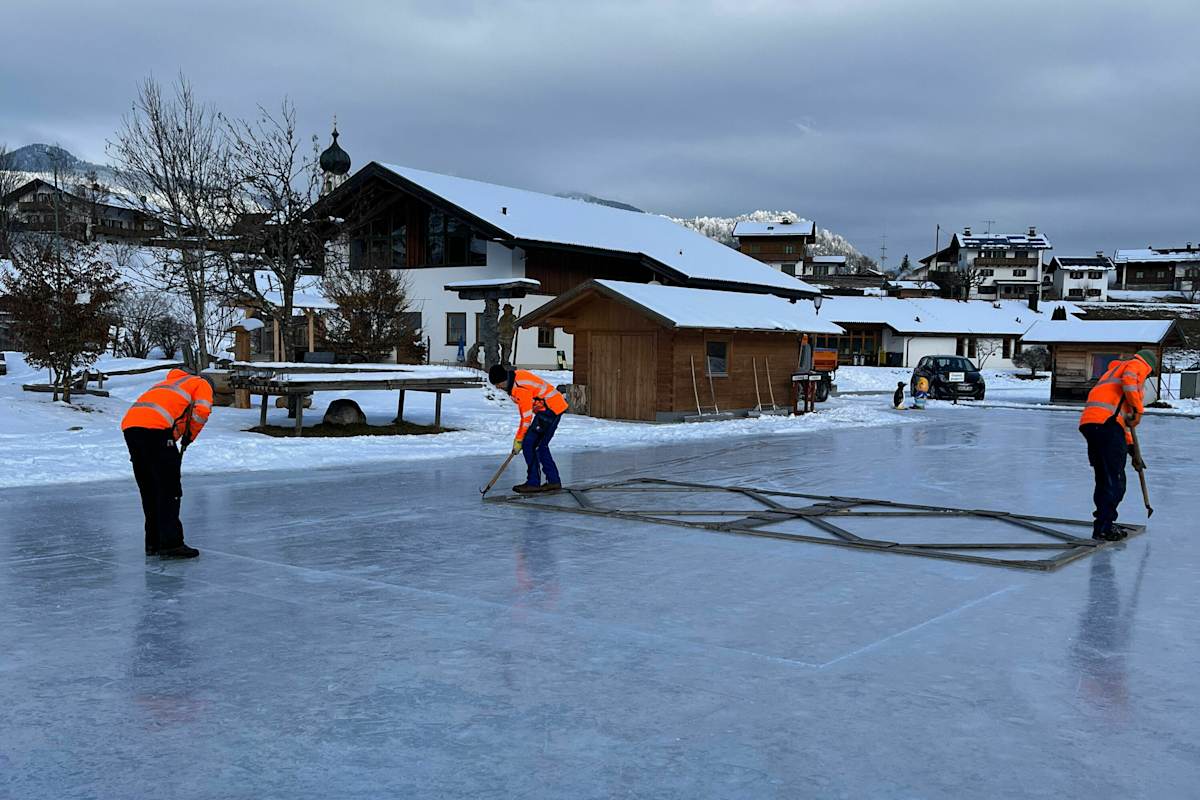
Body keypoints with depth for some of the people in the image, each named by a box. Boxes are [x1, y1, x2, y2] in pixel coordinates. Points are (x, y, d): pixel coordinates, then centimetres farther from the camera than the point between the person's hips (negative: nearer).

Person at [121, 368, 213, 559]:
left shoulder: (168, 383, 40)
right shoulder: (203, 384, 19)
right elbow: (202, 410, -1)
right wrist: (189, 437, 10)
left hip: (128, 424, 7)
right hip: (155, 427, -7)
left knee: (149, 489, 15)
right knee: (169, 488, -3)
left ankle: (153, 542, 20)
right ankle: (171, 543, -6)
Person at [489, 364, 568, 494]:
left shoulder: (521, 388, -25)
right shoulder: (515, 376, 5)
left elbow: (527, 417, -19)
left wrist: (518, 440, -10)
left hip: (551, 409, -10)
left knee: (529, 443, -8)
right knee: (541, 445, 14)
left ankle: (533, 483, -2)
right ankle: (554, 481, 19)